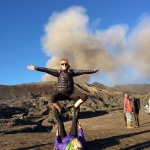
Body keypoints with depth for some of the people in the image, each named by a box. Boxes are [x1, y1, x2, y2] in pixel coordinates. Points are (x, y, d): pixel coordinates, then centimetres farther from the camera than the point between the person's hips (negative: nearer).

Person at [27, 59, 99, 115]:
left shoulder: (71, 72, 8)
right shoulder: (59, 72, -1)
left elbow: (81, 71, 9)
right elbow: (48, 70, -10)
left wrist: (93, 71, 9)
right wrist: (36, 68, -18)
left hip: (71, 93, 2)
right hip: (62, 93, -2)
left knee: (84, 96, -20)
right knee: (53, 98, -35)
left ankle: (75, 107, 7)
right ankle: (61, 110, -4)